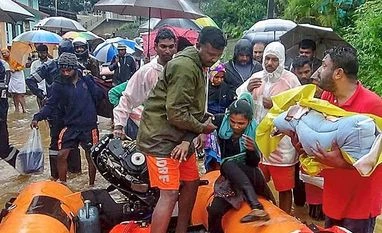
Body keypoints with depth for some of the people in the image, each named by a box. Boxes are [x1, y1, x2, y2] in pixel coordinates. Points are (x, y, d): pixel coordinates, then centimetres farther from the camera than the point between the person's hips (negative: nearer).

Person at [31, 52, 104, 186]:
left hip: (89, 126, -1)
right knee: (62, 155, -3)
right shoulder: (59, 85, 0)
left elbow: (99, 96, 4)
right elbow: (51, 105, -4)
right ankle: (62, 184, 17)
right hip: (70, 126, 1)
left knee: (91, 157, 9)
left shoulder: (86, 79, -1)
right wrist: (38, 117, -16)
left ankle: (91, 185, 28)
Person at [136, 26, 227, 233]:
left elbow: (196, 111, 8)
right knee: (170, 194, -12)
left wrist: (188, 140, -8)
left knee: (192, 182, 16)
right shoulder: (184, 67, -19)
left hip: (179, 136, 10)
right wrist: (201, 128, -8)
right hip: (161, 137, -10)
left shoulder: (199, 68, 13)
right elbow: (176, 114, -24)